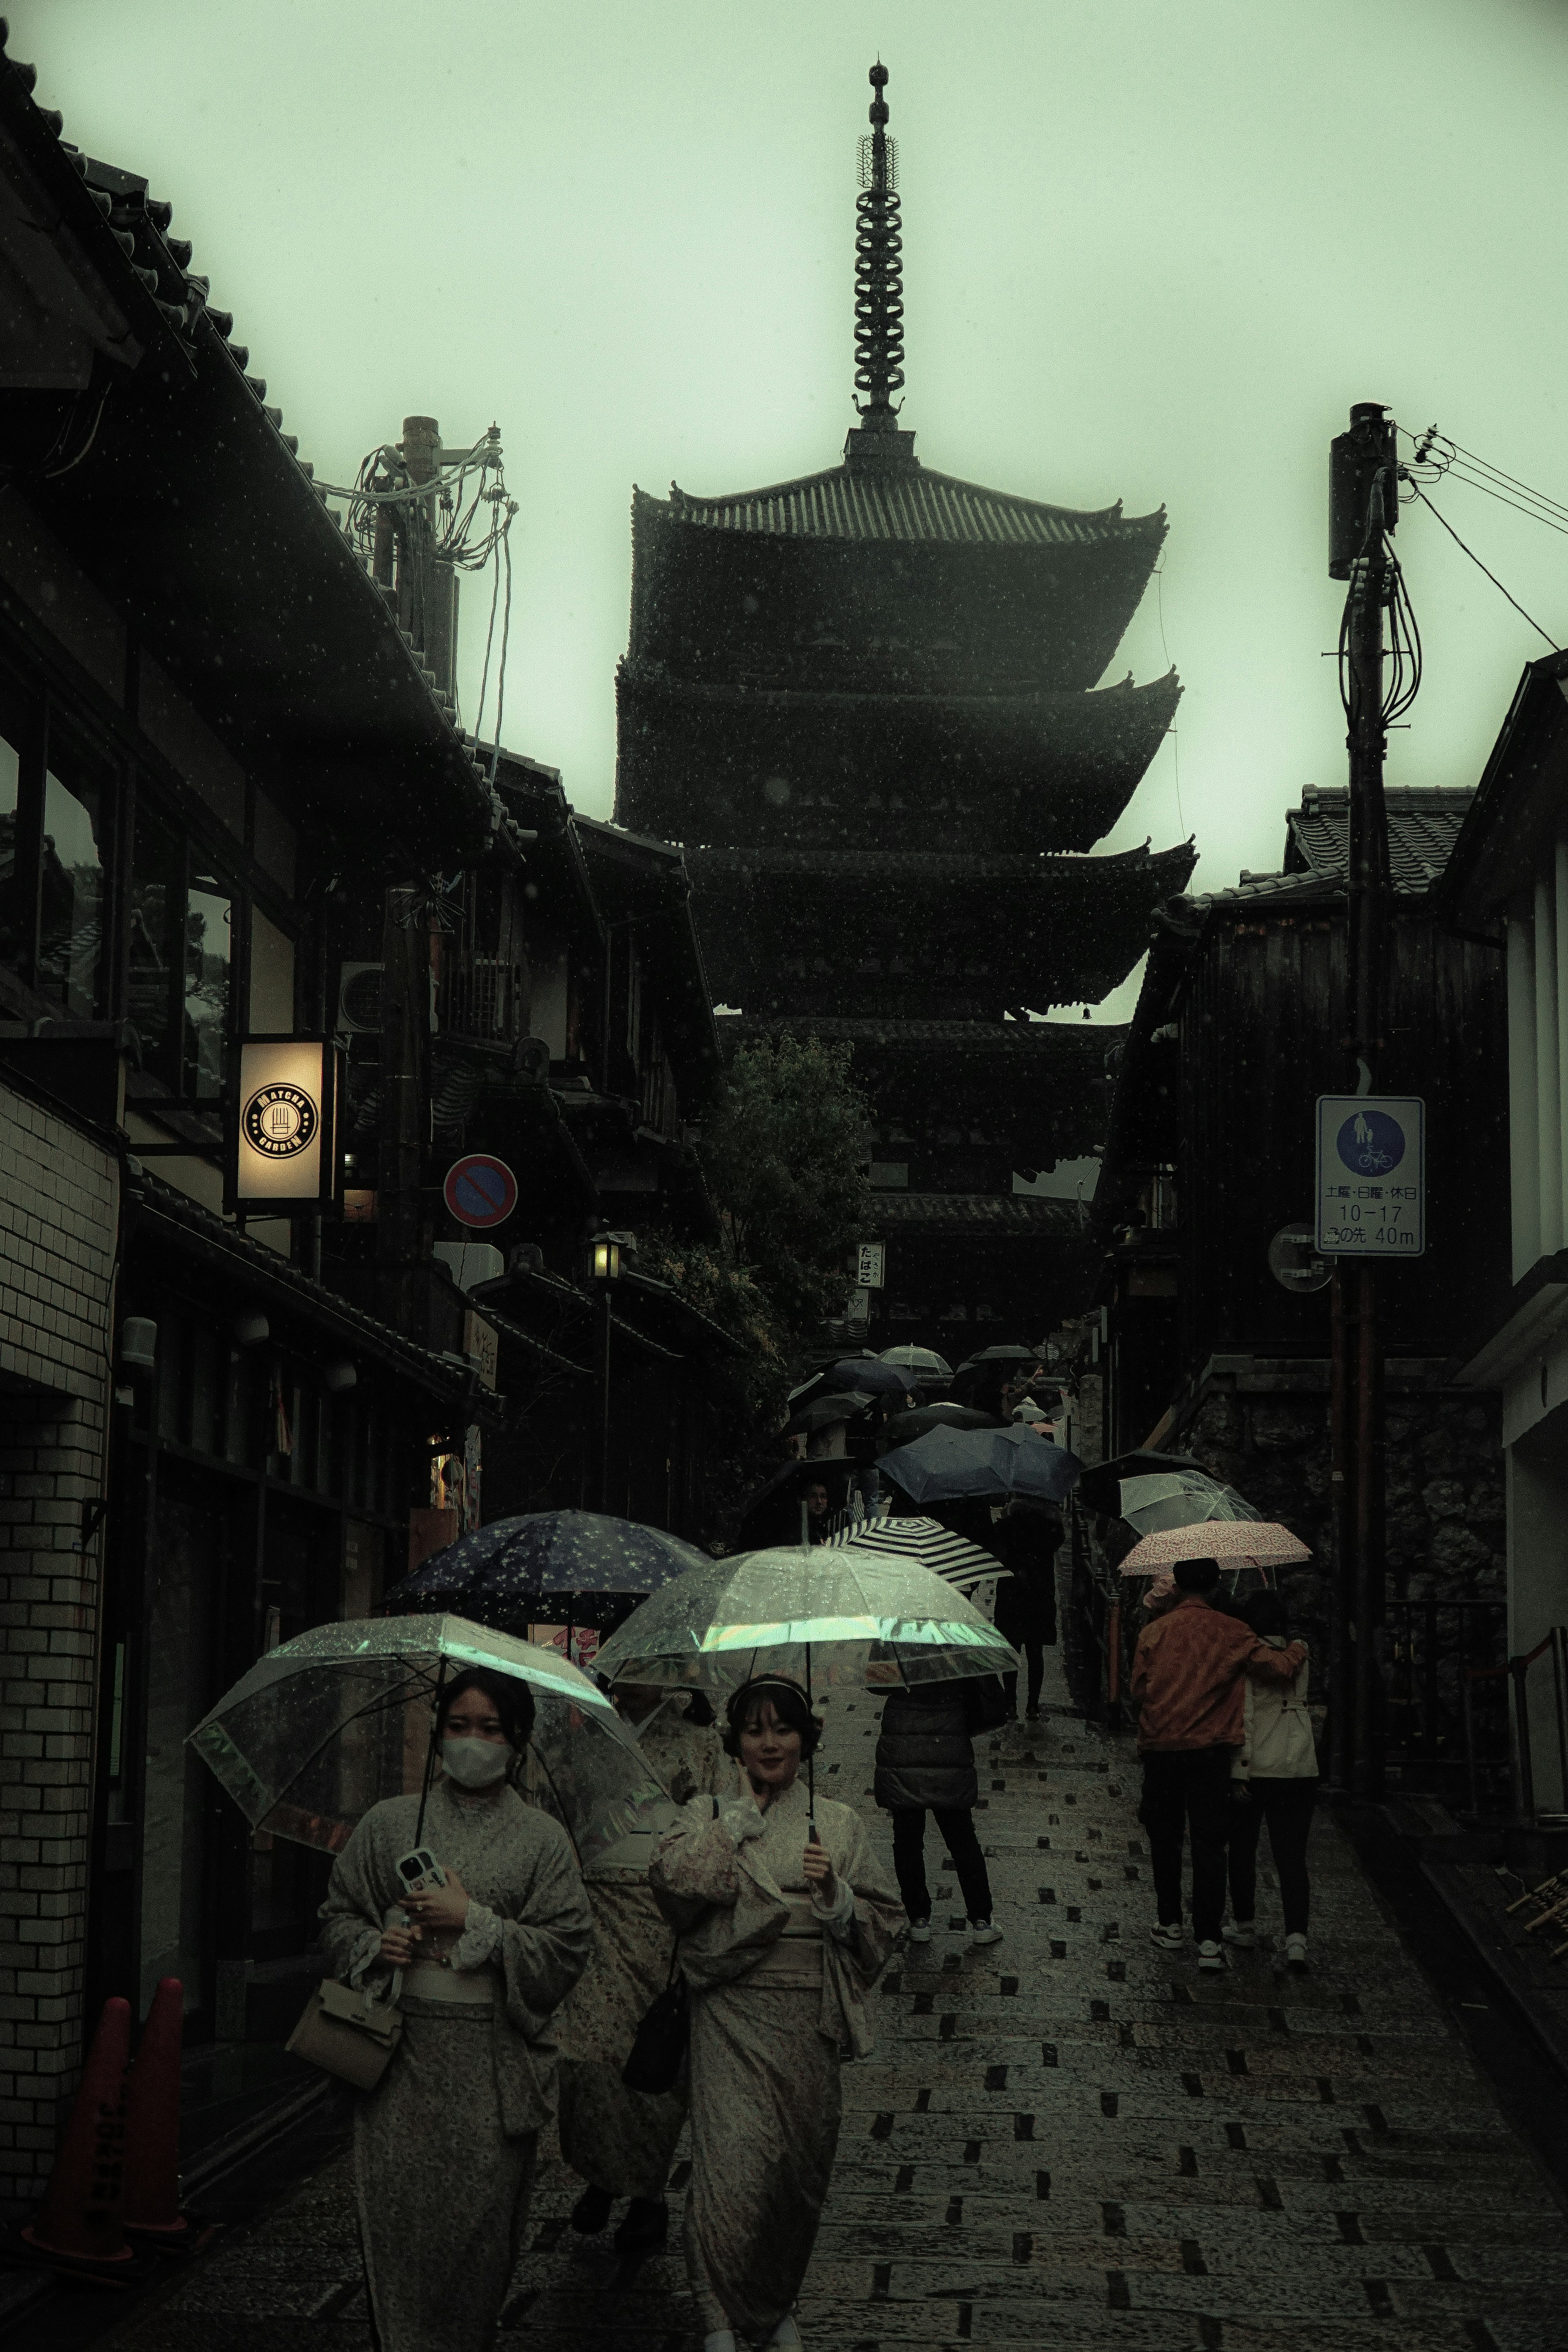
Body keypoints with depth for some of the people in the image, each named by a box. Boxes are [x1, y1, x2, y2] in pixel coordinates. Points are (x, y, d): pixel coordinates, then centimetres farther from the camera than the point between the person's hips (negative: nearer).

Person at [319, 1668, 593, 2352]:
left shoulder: (542, 1839, 4)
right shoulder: (390, 1822, 10)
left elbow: (567, 1949, -2)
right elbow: (340, 1914, 15)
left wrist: (474, 1921, -10)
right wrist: (376, 1947, -6)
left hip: (491, 2063, -1)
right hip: (401, 2049, 1)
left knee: (479, 2215, -1)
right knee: (395, 2210, -3)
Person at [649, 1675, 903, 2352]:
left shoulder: (838, 1825, 10)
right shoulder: (710, 1815, 7)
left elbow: (882, 1925, 6)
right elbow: (671, 1877, -13)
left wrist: (834, 1893, -13)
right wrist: (745, 1813, -9)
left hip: (810, 2017, 2)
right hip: (732, 2017, -2)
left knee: (801, 2164, 8)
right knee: (735, 2162, -15)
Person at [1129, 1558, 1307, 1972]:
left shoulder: (1154, 1632, -1)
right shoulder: (1232, 1632, -4)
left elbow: (1139, 1688, 3)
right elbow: (1276, 1668, -8)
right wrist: (1297, 1651, 13)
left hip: (1161, 1748, 1)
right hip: (1212, 1749, -1)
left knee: (1165, 1837, 17)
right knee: (1209, 1843, 0)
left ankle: (1170, 1924, 25)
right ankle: (1209, 1940, -7)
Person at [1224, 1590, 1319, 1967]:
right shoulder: (1299, 1654, 6)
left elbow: (1244, 1713, -16)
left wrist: (1241, 1764, -17)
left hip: (1256, 1766, -3)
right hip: (1299, 1767, 3)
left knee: (1243, 1848, 16)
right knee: (1292, 1855, 1)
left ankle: (1245, 1927, 28)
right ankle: (1296, 1939, -14)